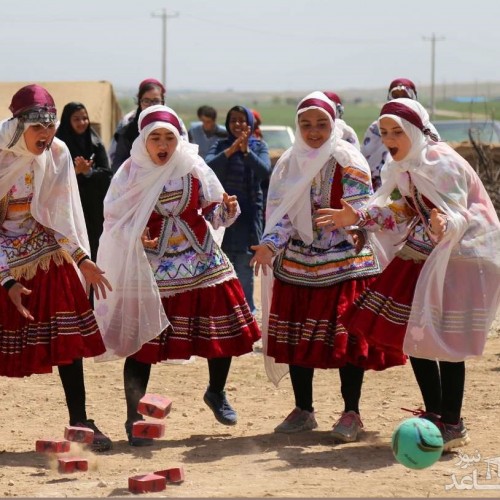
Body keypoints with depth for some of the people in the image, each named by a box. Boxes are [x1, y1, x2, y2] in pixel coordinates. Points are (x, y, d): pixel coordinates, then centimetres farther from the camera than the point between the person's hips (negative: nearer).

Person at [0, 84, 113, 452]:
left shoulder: (58, 153, -6)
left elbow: (62, 213, 3)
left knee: (69, 339, 2)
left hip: (51, 259, 4)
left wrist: (81, 258, -3)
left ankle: (80, 422, 9)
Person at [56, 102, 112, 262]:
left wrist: (88, 172, -19)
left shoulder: (95, 142, 7)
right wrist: (75, 171, -24)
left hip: (94, 206, 3)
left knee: (93, 246, 1)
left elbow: (106, 174, 1)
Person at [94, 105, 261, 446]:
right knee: (142, 340, -5)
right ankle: (135, 418, 6)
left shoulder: (194, 169, 0)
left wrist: (227, 208, -16)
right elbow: (114, 220, 3)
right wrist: (136, 238, -16)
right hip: (151, 269, -2)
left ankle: (217, 394, 31)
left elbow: (214, 214, 6)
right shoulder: (132, 174, -3)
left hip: (202, 261, 2)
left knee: (223, 329, 4)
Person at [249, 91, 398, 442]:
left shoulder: (347, 160, -5)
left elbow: (360, 208, -11)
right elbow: (280, 211, 6)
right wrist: (270, 244, -11)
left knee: (346, 337, -5)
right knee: (296, 336, 6)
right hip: (298, 262, 4)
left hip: (344, 262, -4)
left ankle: (351, 413, 4)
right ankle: (303, 411, 18)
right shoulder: (289, 163, 8)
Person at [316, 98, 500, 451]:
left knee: (444, 341, -7)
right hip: (422, 256, 9)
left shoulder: (443, 164, -20)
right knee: (413, 336, 8)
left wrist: (445, 225, -45)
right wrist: (359, 217, 7)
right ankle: (434, 415, 20)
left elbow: (459, 217, -23)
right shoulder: (404, 167, 5)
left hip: (457, 259, -9)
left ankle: (453, 425, 3)